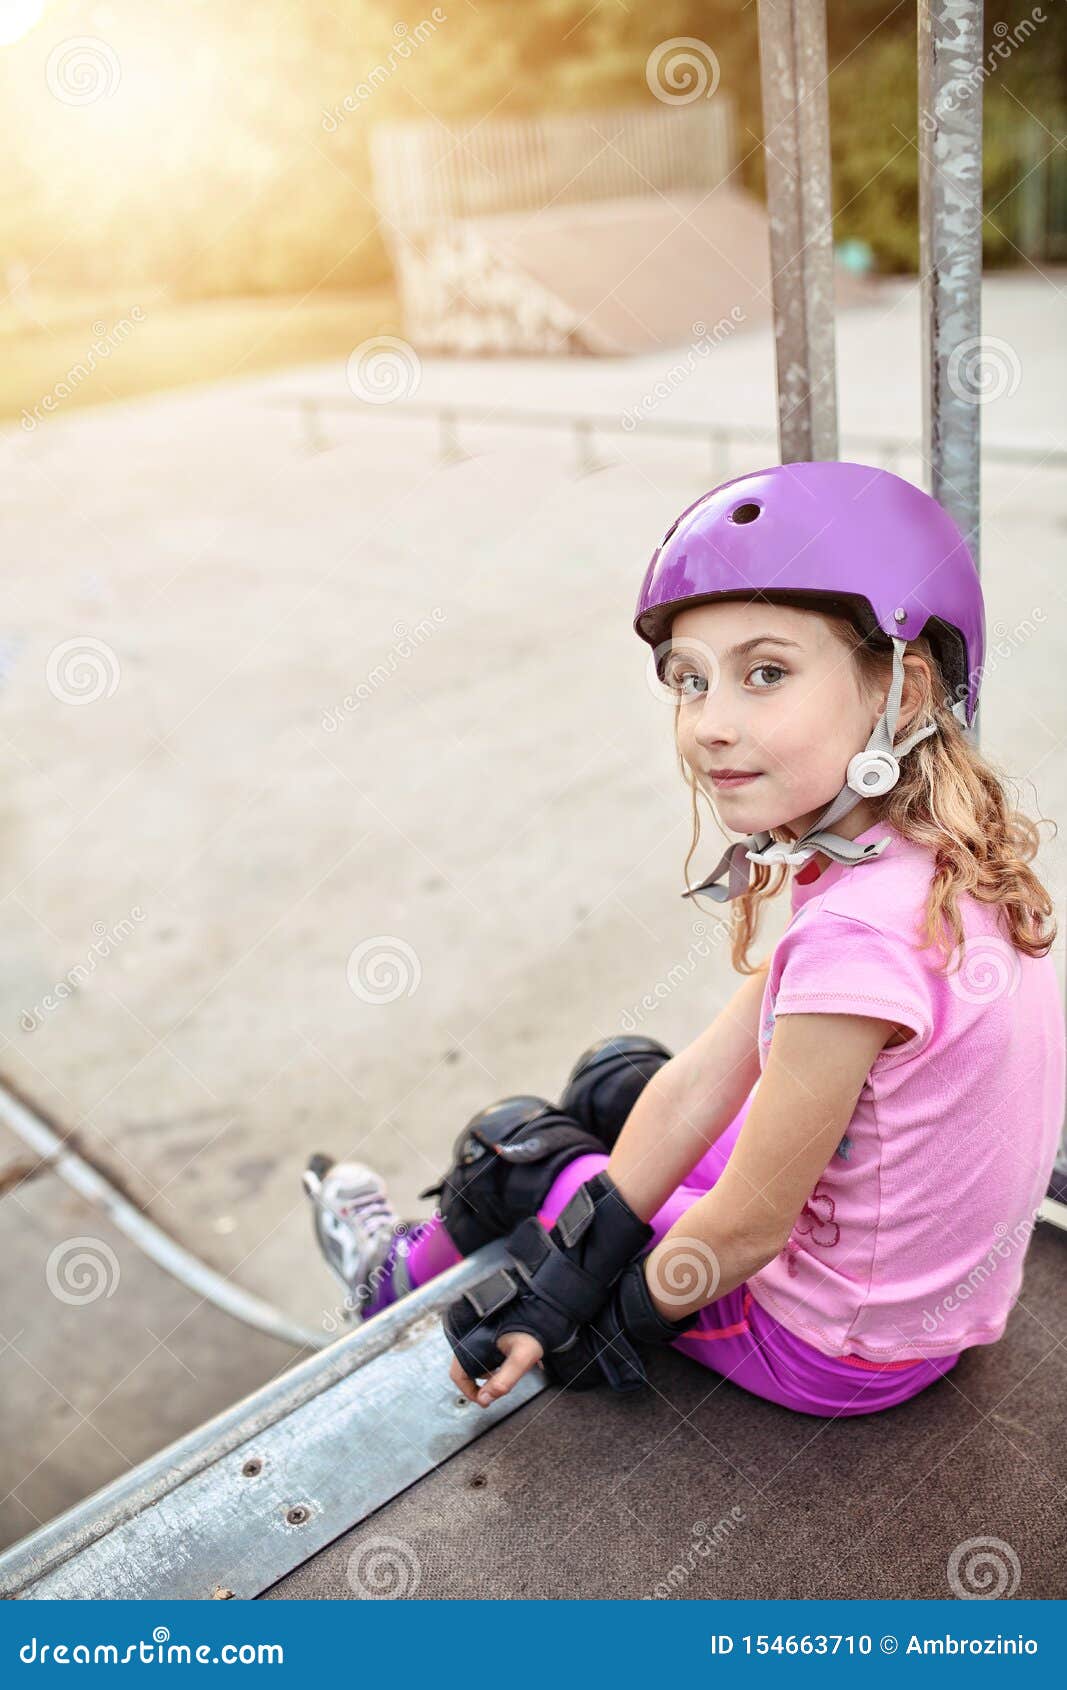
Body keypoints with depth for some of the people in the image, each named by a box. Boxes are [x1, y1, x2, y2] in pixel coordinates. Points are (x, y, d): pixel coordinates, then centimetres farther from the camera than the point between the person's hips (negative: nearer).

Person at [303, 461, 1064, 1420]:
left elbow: (747, 1230, -24)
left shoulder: (860, 937, -35)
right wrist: (565, 1277, -3)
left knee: (511, 1147, 9)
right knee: (615, 1078, 20)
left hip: (835, 1350, -7)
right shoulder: (926, 857, -6)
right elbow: (707, 1077, -6)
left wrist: (620, 1313, -4)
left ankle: (407, 1276, 43)